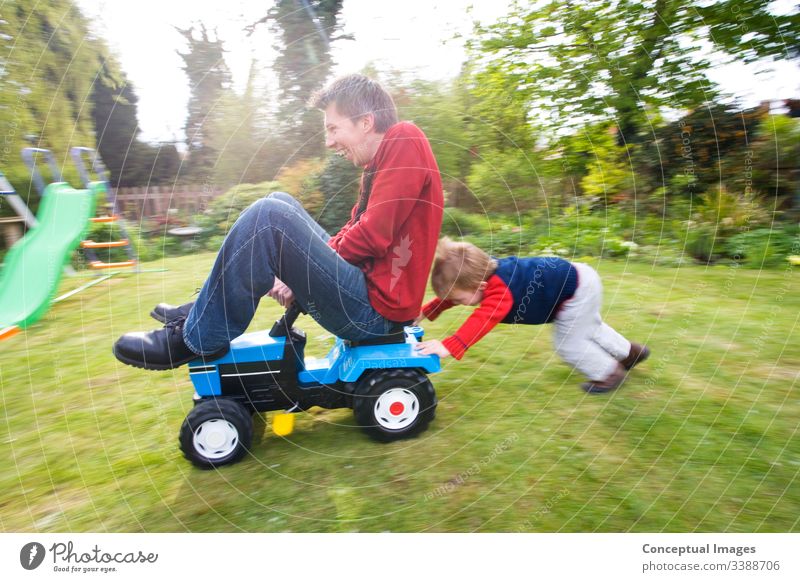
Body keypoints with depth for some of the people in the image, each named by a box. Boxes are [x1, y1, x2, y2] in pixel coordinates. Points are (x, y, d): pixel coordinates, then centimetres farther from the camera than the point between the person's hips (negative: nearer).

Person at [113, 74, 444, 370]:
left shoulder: (405, 139, -10)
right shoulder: (379, 165, 19)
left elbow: (371, 236, -19)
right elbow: (354, 233, 15)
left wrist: (304, 264, -5)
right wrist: (295, 269, 1)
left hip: (376, 309, -10)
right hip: (365, 289, 10)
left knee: (269, 216, -20)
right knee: (280, 203, 13)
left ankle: (199, 338, -6)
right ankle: (208, 308, 13)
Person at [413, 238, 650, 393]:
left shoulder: (499, 290, -38)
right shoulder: (485, 272, -10)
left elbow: (483, 319, -53)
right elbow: (450, 294, -1)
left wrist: (450, 346, -62)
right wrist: (425, 312, -8)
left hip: (579, 289, -10)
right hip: (572, 279, 10)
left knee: (568, 343, -1)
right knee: (589, 328, 30)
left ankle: (610, 371, 24)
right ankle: (630, 352, 54)